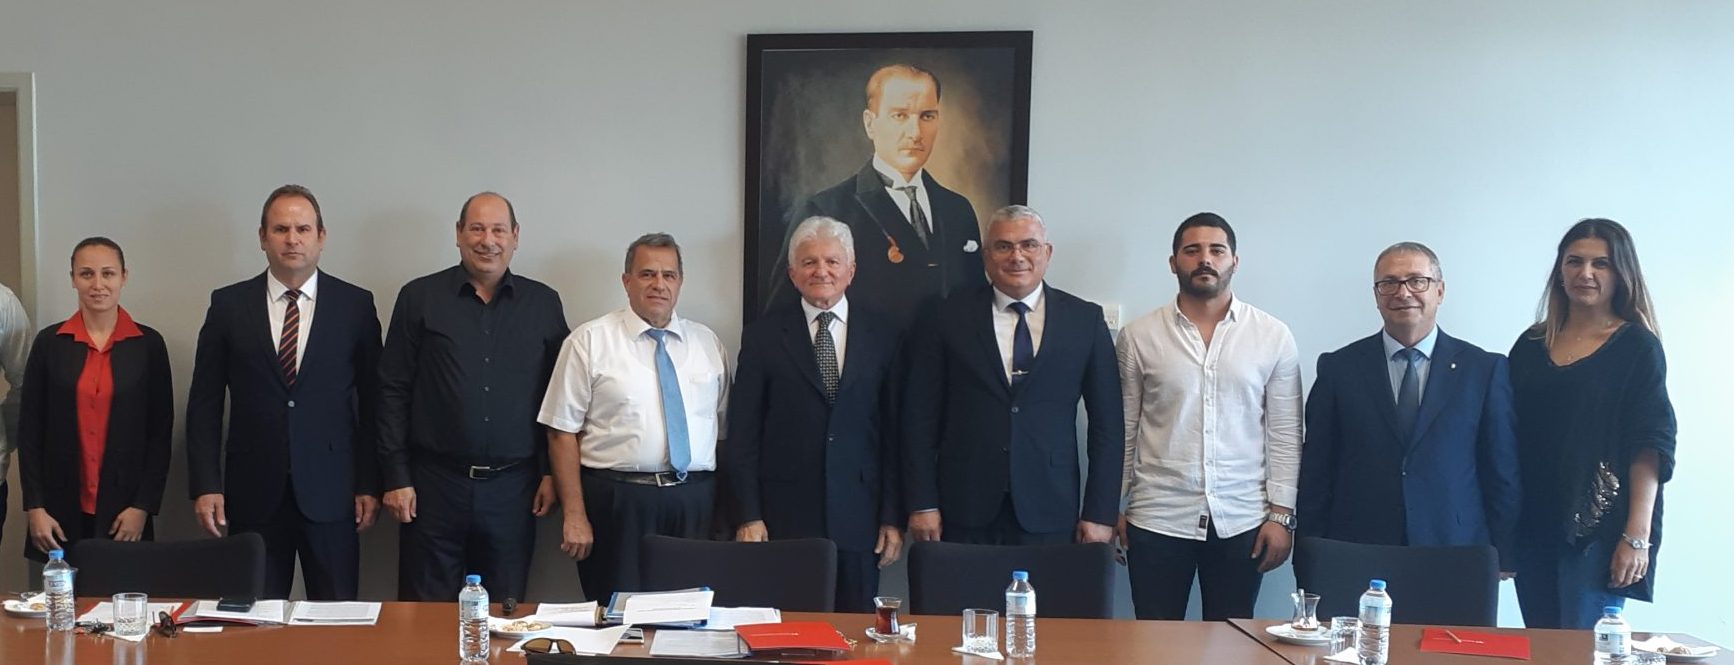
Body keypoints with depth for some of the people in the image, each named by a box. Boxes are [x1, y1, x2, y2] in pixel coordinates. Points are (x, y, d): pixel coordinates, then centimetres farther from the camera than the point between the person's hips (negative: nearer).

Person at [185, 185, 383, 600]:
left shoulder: (355, 305, 2)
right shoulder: (228, 305, 5)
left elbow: (372, 402, 4)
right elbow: (204, 404, 5)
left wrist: (370, 485, 0)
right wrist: (205, 485, -2)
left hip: (330, 492, -1)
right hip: (253, 492, 1)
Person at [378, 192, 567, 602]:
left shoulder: (543, 304, 6)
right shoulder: (419, 298, 2)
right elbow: (393, 390, 1)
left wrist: (552, 472, 3)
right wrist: (395, 477, -3)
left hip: (512, 487, 1)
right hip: (434, 483, -1)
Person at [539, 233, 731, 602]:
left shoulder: (708, 344, 11)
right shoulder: (589, 341, 0)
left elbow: (723, 429, 12)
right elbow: (563, 432, -3)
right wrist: (574, 515, -8)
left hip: (693, 502, 3)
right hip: (617, 503, -3)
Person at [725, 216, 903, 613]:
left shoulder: (880, 335, 8)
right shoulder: (763, 336, 5)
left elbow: (894, 431, 6)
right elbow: (742, 435, 3)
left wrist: (893, 518, 3)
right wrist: (748, 517, -4)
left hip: (858, 518, 1)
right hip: (783, 519, -1)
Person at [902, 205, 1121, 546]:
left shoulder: (1085, 320, 4)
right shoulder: (947, 318, 2)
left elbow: (1107, 422, 5)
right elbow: (921, 416, 3)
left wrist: (1100, 513, 0)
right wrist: (923, 505, -2)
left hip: (1049, 513, 0)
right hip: (965, 511, 0)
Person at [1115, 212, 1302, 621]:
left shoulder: (1273, 337, 2)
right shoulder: (1138, 337, 2)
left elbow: (1284, 433, 2)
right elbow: (1122, 429, 5)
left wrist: (1281, 515, -2)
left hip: (1241, 523, 0)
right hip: (1157, 522, 0)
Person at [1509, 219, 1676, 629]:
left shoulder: (1637, 347, -1)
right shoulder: (1531, 345, 11)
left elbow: (1650, 448, -7)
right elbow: (1509, 438, 11)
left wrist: (1638, 537, -14)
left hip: (1598, 529, -4)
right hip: (1533, 527, 4)